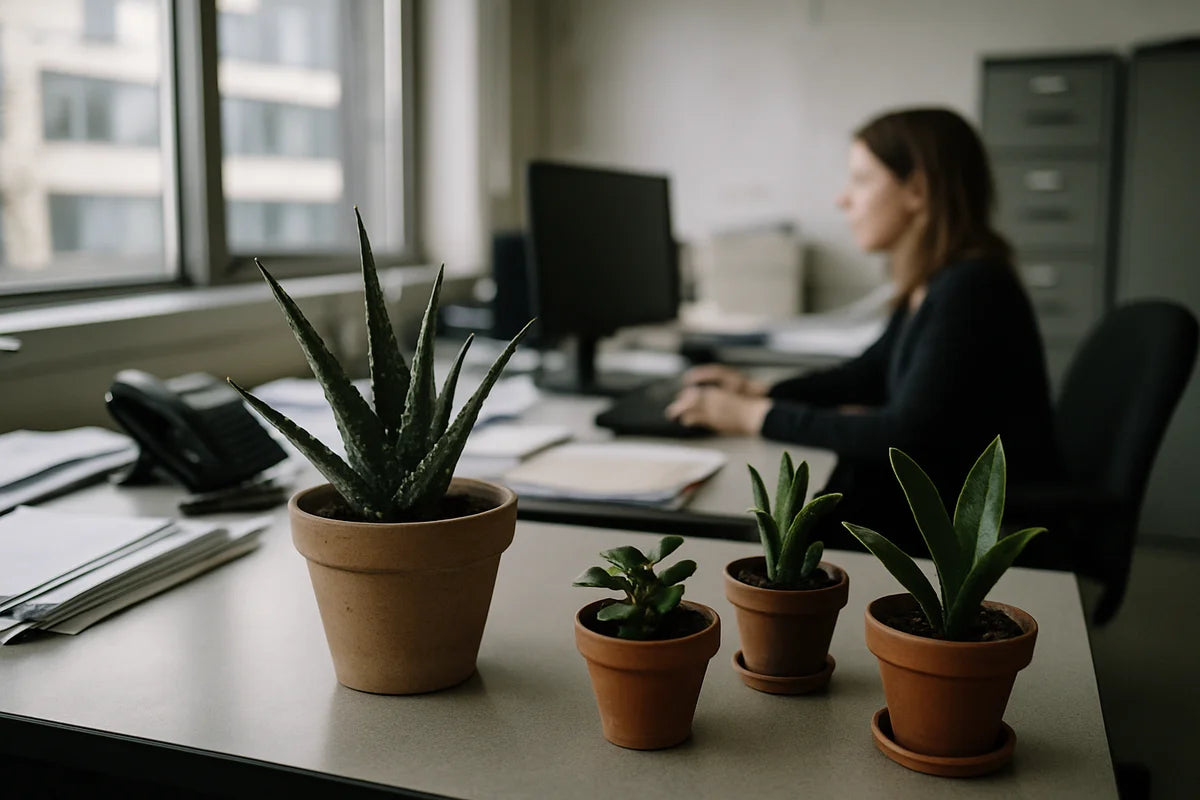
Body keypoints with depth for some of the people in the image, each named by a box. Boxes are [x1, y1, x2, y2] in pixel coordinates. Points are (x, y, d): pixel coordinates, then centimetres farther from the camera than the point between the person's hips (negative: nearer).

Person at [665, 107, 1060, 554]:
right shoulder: (929, 286, 6)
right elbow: (868, 375, 19)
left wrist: (759, 417, -22)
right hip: (941, 500, 8)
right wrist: (760, 392, 5)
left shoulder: (971, 289, -22)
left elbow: (906, 434, -26)